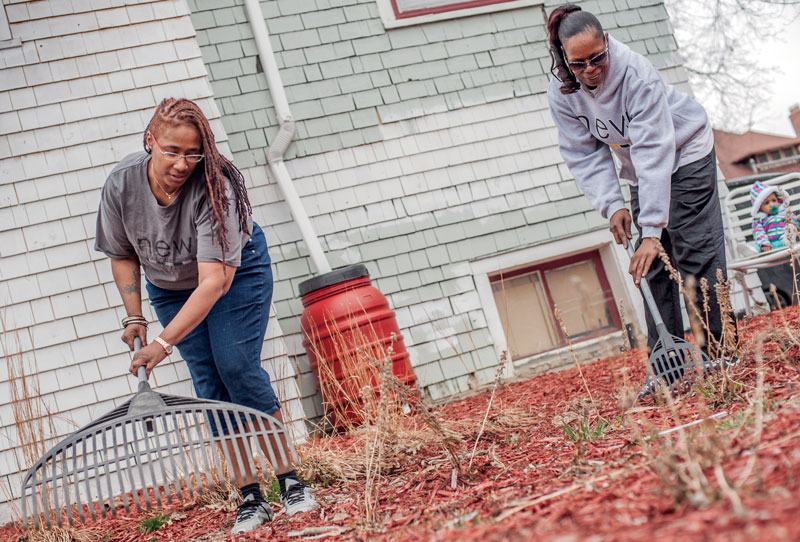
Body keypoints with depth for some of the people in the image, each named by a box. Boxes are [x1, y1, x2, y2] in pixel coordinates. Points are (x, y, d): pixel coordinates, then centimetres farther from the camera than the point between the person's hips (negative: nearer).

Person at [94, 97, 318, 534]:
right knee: (209, 381, -4)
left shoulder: (213, 186, -37)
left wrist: (164, 343, -46)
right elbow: (123, 256, -4)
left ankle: (290, 481, -6)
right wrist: (134, 317, -11)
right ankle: (249, 499, -1)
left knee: (237, 367, -17)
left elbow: (214, 280, -42)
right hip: (170, 286, 4)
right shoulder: (121, 184, -24)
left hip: (236, 272, -3)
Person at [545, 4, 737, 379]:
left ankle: (719, 350, -5)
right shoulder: (562, 93, -17)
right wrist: (612, 205, -24)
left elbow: (654, 152, -37)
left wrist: (652, 228, -41)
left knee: (694, 250, -12)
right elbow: (585, 154, -11)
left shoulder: (636, 73, -34)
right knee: (652, 263, 1)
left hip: (685, 153, -5)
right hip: (641, 169, 5)